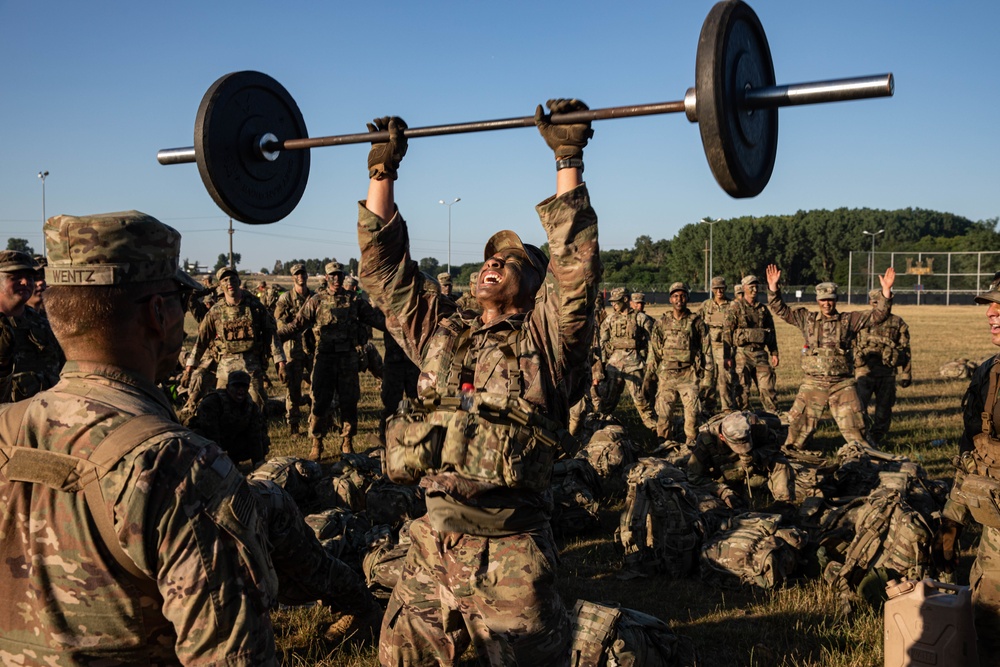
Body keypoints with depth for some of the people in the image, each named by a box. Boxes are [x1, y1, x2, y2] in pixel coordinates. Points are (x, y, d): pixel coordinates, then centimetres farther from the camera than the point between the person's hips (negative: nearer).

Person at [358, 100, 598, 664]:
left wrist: (569, 158, -16)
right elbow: (386, 265, 12)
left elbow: (576, 263, -15)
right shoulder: (440, 335, 11)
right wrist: (381, 169, 10)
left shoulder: (545, 343, -2)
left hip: (511, 559, -4)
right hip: (432, 550, 5)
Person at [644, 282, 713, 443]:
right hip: (667, 375, 1)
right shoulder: (662, 323, 8)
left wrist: (707, 376, 0)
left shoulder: (696, 322, 4)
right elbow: (654, 351, 10)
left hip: (689, 375, -1)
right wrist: (648, 376, 6)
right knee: (663, 413, 1)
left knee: (692, 413, -2)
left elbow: (706, 350, 5)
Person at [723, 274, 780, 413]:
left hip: (761, 353, 4)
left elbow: (771, 331, 18)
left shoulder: (763, 309, 13)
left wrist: (774, 353, 12)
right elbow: (727, 331, -5)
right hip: (742, 352, -4)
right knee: (742, 389, 1)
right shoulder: (736, 308, -1)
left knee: (767, 387, 2)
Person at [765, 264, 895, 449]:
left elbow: (878, 315, -1)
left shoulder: (849, 320, 5)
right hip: (813, 383, 1)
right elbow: (780, 309, 6)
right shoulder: (807, 318, 7)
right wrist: (773, 286, -7)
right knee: (799, 424, 4)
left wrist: (886, 290, -13)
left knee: (853, 426, 2)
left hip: (842, 384, -1)